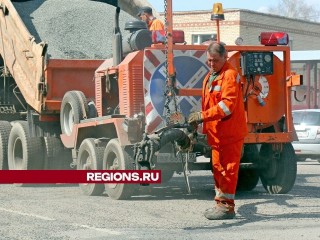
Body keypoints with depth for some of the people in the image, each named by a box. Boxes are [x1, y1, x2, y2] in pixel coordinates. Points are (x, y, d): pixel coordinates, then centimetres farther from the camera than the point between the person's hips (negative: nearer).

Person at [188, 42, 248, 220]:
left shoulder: (230, 75, -12)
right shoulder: (210, 77, 18)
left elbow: (227, 104, -21)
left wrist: (203, 116, -23)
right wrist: (200, 121, 13)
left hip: (230, 132, -9)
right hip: (216, 132, 9)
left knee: (228, 168, -6)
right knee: (218, 168, 13)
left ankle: (227, 206, -4)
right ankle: (220, 203, 20)